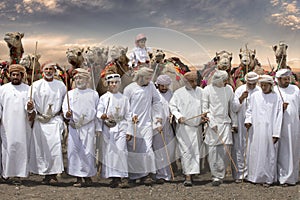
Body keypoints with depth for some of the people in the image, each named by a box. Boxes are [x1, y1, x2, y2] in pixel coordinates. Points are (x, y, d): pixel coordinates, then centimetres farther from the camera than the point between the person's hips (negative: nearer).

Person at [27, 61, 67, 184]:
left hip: (55, 120, 0)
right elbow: (31, 101, -2)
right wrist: (30, 108, -22)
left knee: (55, 147, -11)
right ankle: (46, 174, 10)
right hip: (40, 121, 0)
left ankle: (53, 174, -5)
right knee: (41, 147, 0)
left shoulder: (61, 85, 8)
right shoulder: (36, 85, 4)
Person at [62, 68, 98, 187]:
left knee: (88, 151, -5)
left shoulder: (94, 94, 7)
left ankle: (88, 175, 10)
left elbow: (97, 111, 9)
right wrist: (67, 114, -17)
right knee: (74, 151, -1)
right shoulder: (70, 94, 10)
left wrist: (97, 128, 6)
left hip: (88, 127, -1)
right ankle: (78, 178, 6)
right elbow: (65, 108, 6)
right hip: (74, 127, 2)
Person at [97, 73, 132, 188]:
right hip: (107, 128, 1)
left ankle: (124, 178, -13)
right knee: (109, 152, -1)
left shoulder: (124, 99, 10)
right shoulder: (103, 98, 8)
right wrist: (102, 116, -24)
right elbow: (99, 111, 0)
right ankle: (115, 178, 6)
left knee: (121, 150, -13)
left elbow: (128, 115, 10)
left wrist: (129, 131, 4)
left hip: (121, 128, -1)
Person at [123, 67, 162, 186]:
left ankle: (145, 174, 0)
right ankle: (132, 176, 14)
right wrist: (131, 116, -13)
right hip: (132, 125, -2)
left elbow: (157, 102, 12)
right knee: (132, 150, 2)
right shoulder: (129, 89, -3)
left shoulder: (151, 86, 5)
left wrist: (157, 118, 8)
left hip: (146, 124, 2)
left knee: (147, 148, -9)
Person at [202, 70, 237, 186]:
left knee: (226, 148, -7)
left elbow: (232, 107, 14)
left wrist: (234, 123, 11)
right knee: (212, 150, -3)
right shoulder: (208, 90, -1)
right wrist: (211, 123, -9)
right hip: (212, 124, -2)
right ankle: (216, 175, 6)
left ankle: (219, 175, 0)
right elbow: (205, 108, 0)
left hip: (226, 123, 2)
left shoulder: (229, 89, 8)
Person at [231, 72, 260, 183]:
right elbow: (234, 108, -7)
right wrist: (241, 98, -21)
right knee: (240, 149, 2)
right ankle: (239, 174, 8)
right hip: (241, 125, -1)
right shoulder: (239, 90, -1)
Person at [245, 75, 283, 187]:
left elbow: (278, 116, 0)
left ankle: (268, 178, 8)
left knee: (268, 154, 0)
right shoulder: (255, 96, 6)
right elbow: (249, 110, 13)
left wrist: (276, 134, -5)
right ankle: (255, 176, 14)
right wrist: (248, 120, -8)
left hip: (269, 131, -2)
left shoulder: (276, 98, 1)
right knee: (255, 152, 4)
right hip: (256, 130, 2)